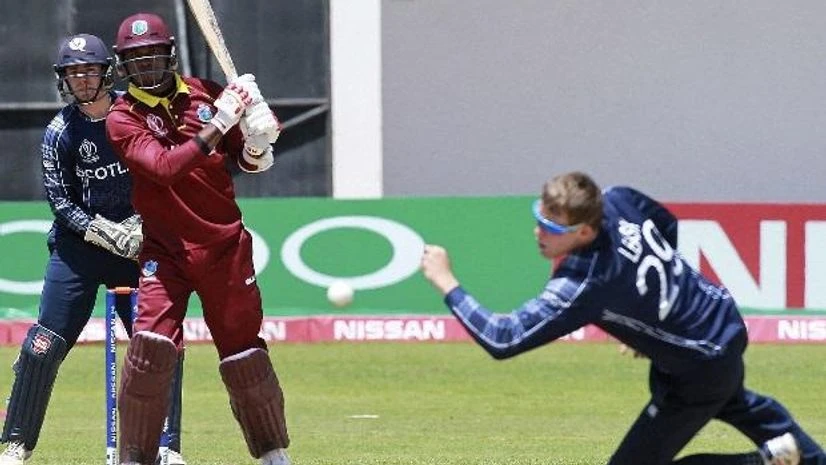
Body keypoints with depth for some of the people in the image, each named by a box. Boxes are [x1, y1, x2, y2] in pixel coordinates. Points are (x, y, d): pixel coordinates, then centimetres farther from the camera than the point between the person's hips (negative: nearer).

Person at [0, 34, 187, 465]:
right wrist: (110, 234, -18)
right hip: (77, 246, -1)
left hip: (139, 241, 1)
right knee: (44, 344, -6)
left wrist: (143, 221, -8)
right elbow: (61, 203, -6)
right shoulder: (60, 132, -4)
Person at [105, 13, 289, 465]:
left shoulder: (204, 93, 3)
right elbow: (164, 167, -23)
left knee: (244, 352, 8)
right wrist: (217, 126, -30)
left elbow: (251, 161, 8)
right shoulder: (122, 119, -6)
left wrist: (256, 135, -15)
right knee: (150, 345, -17)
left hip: (225, 245, 2)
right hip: (165, 251, -2)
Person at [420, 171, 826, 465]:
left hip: (698, 372, -9)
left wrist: (447, 283, -31)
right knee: (731, 400, 40)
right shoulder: (617, 201, -18)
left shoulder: (581, 287, -38)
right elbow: (668, 227, 5)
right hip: (725, 321, 9)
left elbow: (503, 339, -40)